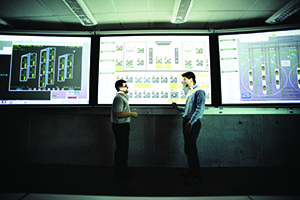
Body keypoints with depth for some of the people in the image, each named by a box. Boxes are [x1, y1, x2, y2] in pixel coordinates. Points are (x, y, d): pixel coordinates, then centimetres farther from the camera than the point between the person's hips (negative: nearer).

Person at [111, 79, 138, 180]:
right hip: (120, 126, -11)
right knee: (121, 149, -1)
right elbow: (118, 114, -28)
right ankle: (120, 172, 12)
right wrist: (132, 114, -21)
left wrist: (131, 114, 15)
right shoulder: (119, 98, -18)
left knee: (124, 147, 18)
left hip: (124, 126, 11)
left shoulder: (123, 97, 16)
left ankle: (123, 168, 33)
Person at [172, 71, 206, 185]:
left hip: (193, 123, -9)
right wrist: (178, 108, 19)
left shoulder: (199, 92, -8)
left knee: (192, 149, -5)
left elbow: (200, 109, -18)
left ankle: (195, 177, 7)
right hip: (186, 121, 9)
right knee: (187, 149, 13)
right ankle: (191, 172, 27)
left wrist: (191, 122, -24)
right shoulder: (189, 93, 19)